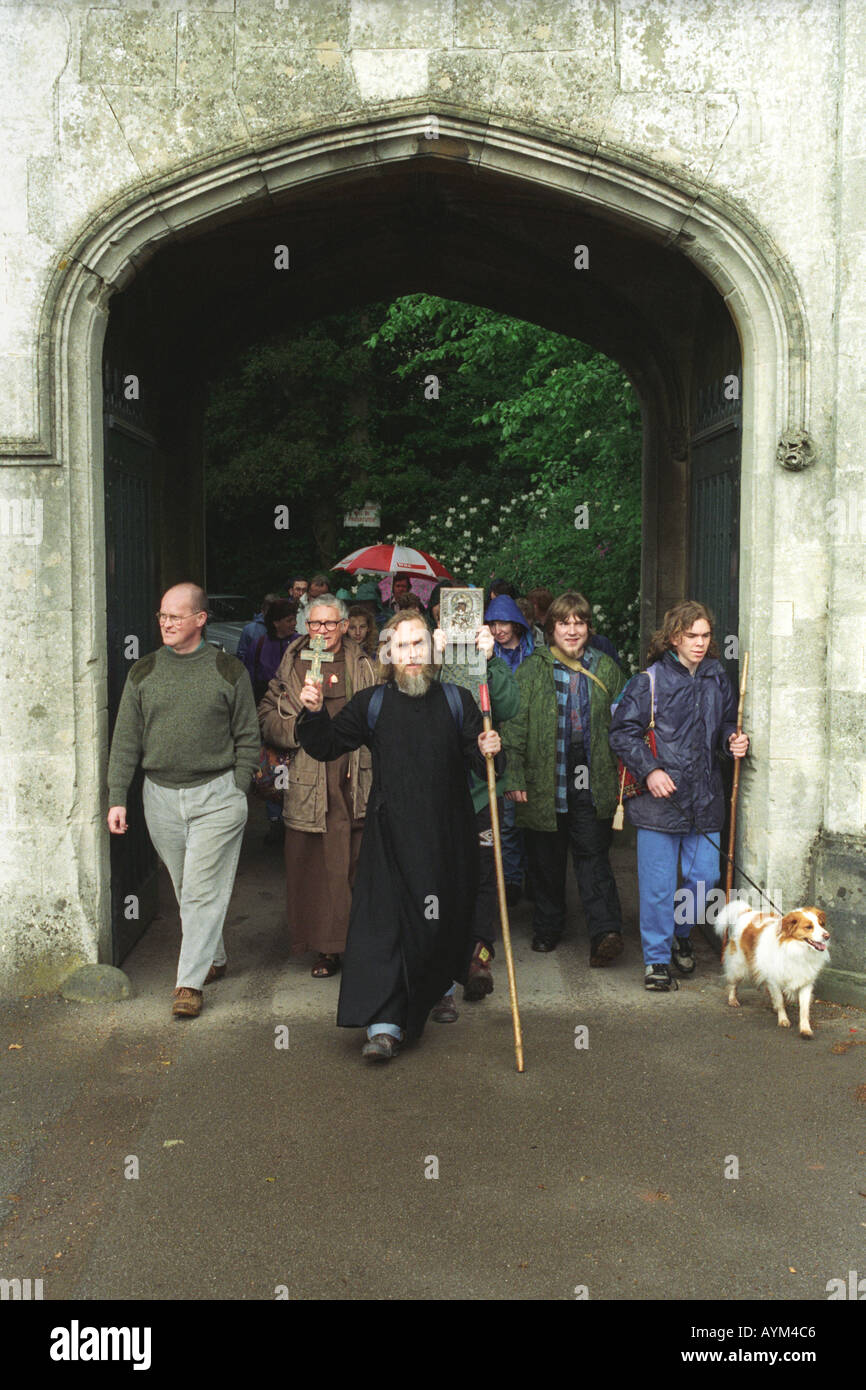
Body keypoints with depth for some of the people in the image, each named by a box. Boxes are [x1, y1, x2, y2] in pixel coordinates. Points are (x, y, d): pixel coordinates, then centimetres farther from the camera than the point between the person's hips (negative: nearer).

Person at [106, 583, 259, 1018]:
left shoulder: (228, 670, -1)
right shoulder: (143, 672, 6)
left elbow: (247, 738, 3)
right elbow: (125, 741, 7)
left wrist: (238, 794, -3)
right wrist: (117, 798, 2)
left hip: (216, 795, -3)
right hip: (161, 797, 3)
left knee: (203, 892, -6)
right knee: (185, 890, 12)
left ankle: (190, 982, 1)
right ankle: (214, 960, 29)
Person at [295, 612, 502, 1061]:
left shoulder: (456, 700, 5)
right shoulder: (371, 705, 5)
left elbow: (481, 765, 5)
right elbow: (327, 746, 10)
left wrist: (488, 751, -17)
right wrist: (314, 713, -8)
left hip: (447, 835, 1)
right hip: (390, 834, -1)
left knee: (443, 921, 11)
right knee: (382, 919, -9)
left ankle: (436, 994, 39)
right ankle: (384, 1024, -7)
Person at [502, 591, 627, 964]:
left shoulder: (605, 669, 9)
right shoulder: (532, 669, 2)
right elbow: (514, 726, -1)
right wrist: (514, 777, -7)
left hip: (593, 782, 0)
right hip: (544, 782, 0)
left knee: (593, 856, -5)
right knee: (546, 859, 9)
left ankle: (605, 932, -10)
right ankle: (547, 929, 25)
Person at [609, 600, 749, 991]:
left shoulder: (717, 679, 9)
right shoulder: (649, 680, -6)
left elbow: (726, 724, 22)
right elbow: (622, 732, -5)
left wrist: (734, 741, 0)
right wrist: (649, 769, -15)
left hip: (705, 798, 5)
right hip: (660, 798, -4)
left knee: (704, 878, 8)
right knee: (658, 884, 0)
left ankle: (682, 933, 36)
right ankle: (657, 958, 16)